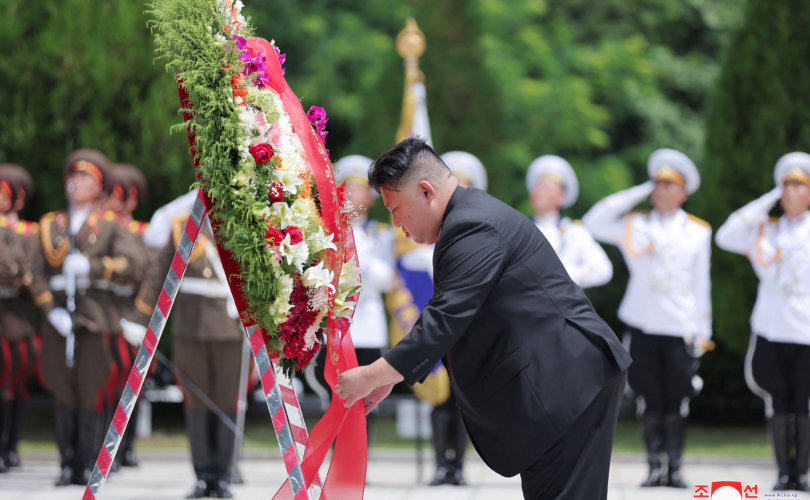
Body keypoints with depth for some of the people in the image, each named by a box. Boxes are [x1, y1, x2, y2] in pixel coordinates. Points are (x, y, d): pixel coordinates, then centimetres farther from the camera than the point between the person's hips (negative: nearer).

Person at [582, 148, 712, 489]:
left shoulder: (698, 232, 9)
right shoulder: (635, 225, 8)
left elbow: (701, 284, 11)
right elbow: (594, 223, -4)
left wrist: (703, 331, 8)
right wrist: (638, 193, -2)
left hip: (681, 329, 0)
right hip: (643, 328, 0)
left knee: (676, 403, -2)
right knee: (650, 402, 0)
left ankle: (674, 468, 5)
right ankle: (654, 467, 5)